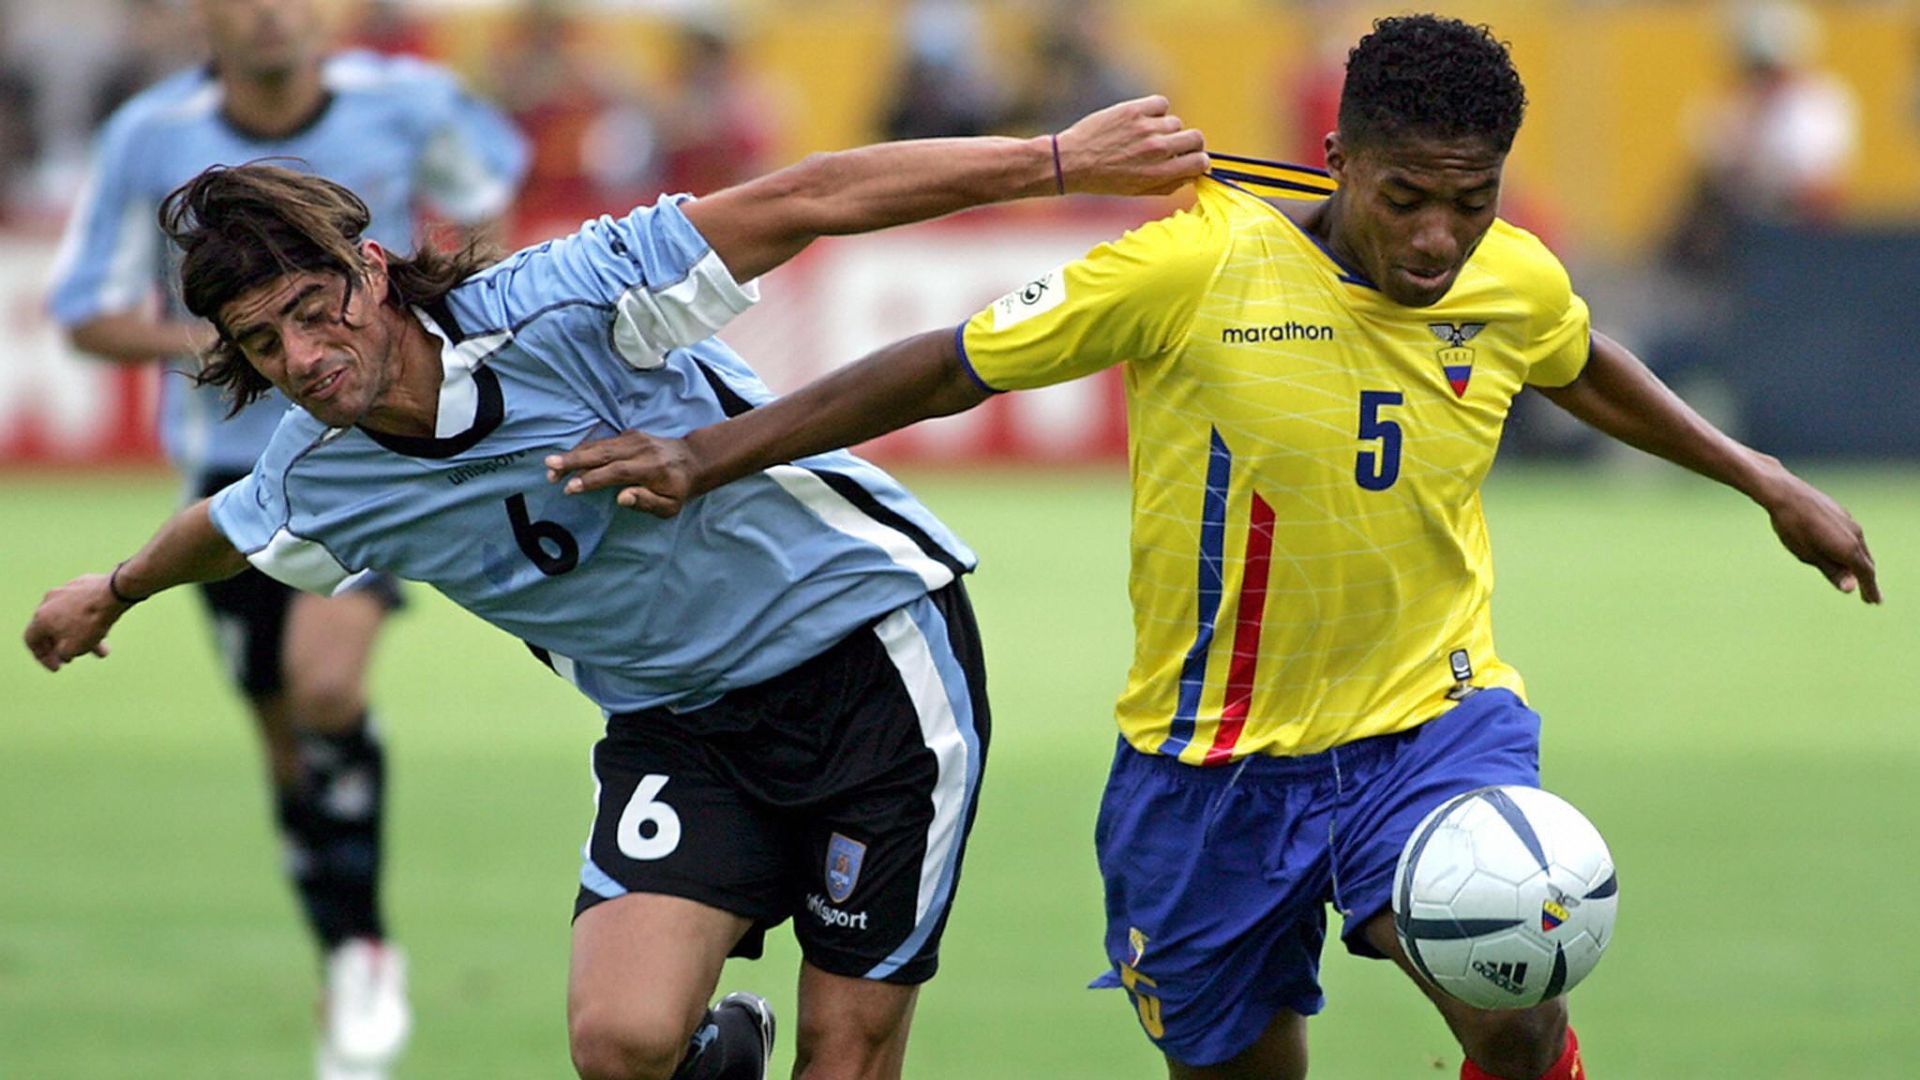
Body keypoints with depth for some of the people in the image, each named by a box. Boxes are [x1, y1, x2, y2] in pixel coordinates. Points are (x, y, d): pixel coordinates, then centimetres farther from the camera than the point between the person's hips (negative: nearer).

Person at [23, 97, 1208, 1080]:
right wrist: (114, 592, 42)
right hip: (678, 722, 4)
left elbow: (806, 201, -23)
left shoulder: (556, 308, -22)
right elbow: (224, 529, 20)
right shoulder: (316, 487, -5)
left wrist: (1061, 159, -27)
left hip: (875, 653, -4)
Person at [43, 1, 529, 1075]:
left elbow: (490, 180, 12)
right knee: (290, 738, 8)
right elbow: (89, 312, -3)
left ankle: (364, 948, -3)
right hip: (233, 454, 2)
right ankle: (355, 965, 30)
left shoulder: (405, 102, -10)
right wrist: (210, 341, -21)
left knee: (326, 684, -23)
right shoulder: (151, 140, -11)